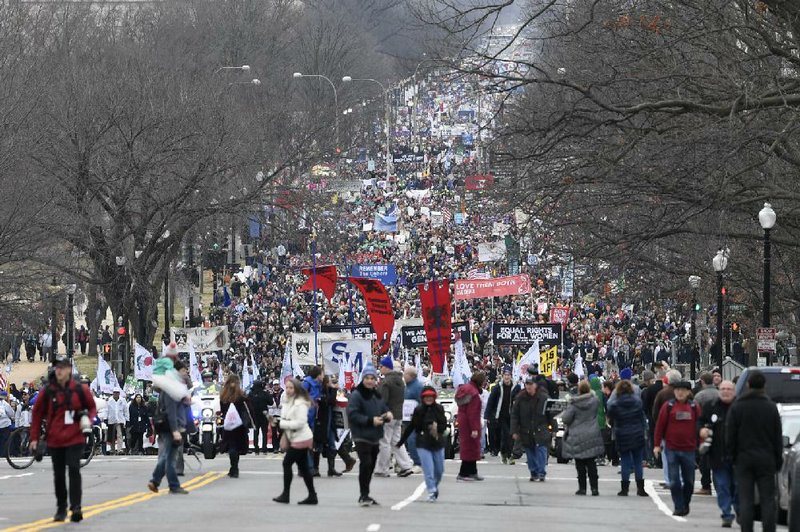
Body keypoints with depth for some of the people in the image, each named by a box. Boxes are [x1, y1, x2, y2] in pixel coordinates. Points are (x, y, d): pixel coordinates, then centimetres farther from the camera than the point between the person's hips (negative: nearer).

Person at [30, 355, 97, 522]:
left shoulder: (80, 390, -1)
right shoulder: (48, 392, 1)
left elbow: (92, 407, 13)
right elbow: (37, 414, 8)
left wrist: (87, 419, -9)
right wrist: (35, 438, 6)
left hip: (75, 439, -2)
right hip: (55, 440, 2)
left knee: (74, 470, -15)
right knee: (59, 475, 9)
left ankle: (76, 507, -17)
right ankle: (61, 509, 21)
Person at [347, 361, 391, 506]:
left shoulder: (377, 395, 13)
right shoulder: (356, 395, -10)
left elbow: (384, 409, 20)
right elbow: (352, 415, -17)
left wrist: (387, 415, -4)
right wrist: (370, 420, -24)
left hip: (374, 437, 7)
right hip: (361, 437, -7)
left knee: (370, 466, 11)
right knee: (366, 464, -18)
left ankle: (365, 496, 21)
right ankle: (364, 495, -13)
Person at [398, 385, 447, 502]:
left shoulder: (439, 409, -1)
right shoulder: (418, 410, -2)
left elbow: (444, 425, -6)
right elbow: (410, 427, 6)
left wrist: (437, 428, -29)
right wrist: (401, 442, 11)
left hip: (438, 444, 2)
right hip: (423, 445, -2)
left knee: (439, 470, 12)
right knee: (428, 469, -12)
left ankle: (435, 487, 36)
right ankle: (432, 492, -9)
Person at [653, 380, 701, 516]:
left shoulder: (694, 407, 5)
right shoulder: (668, 406, 0)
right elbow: (660, 425, 3)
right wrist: (657, 445, 0)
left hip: (689, 449, 2)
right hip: (671, 449, -1)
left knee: (689, 480, 8)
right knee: (674, 481, -3)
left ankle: (685, 504, 23)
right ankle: (679, 507, 1)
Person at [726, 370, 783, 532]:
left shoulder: (737, 407, -2)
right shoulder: (771, 407, 0)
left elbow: (729, 437, -1)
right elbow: (778, 438, 4)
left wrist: (733, 457, 9)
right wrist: (778, 461, 10)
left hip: (744, 458, 0)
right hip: (766, 460, 0)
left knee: (745, 500, 1)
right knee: (768, 500, 2)